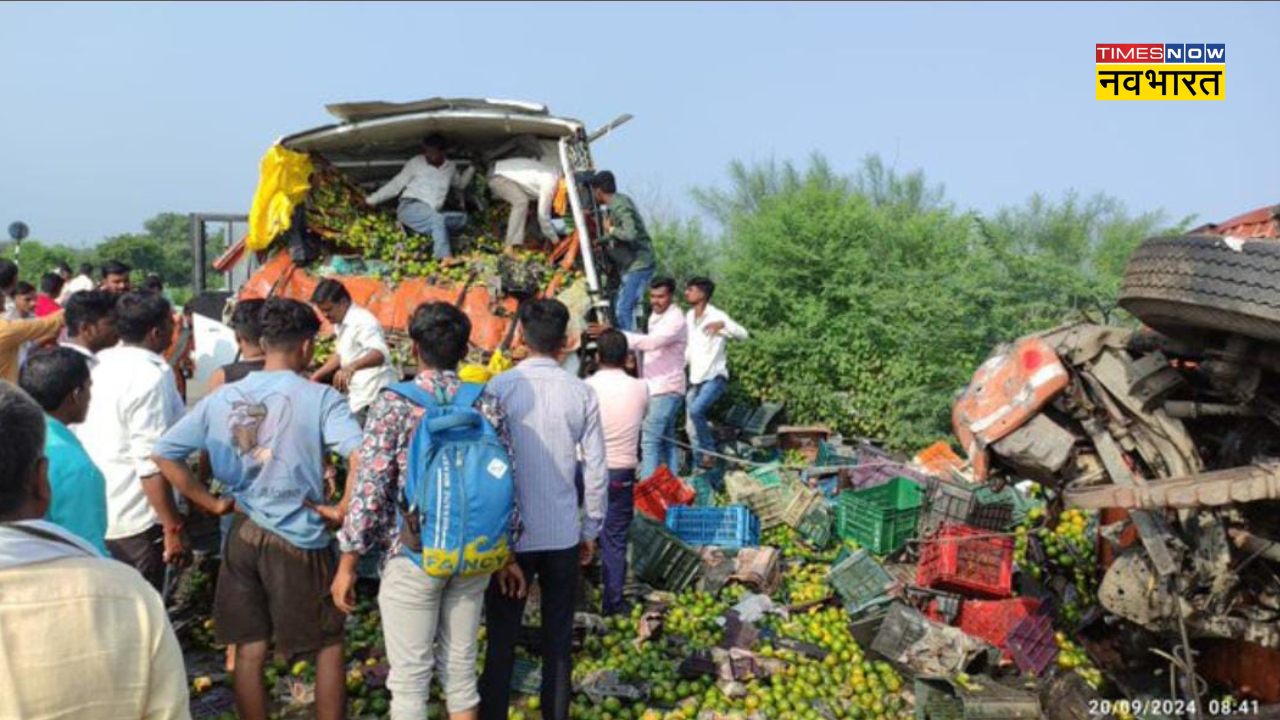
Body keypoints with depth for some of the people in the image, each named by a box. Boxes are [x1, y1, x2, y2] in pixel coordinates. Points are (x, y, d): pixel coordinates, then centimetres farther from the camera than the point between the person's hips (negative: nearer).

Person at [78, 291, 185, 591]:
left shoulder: (99, 364, 5)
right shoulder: (151, 375, -20)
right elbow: (152, 462, -24)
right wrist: (173, 528, -20)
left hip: (92, 513, 8)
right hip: (134, 522, -8)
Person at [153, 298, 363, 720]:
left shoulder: (223, 397, 2)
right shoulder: (319, 397, -13)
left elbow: (164, 454, 4)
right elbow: (361, 456, -26)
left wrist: (211, 503, 6)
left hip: (243, 535, 5)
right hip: (298, 539, -4)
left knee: (250, 650, 15)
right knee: (329, 645, 13)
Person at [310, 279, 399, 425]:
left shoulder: (362, 321, -18)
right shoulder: (341, 324, 14)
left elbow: (380, 354, -35)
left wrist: (352, 367, -52)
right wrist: (316, 376, 25)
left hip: (372, 398, -10)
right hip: (359, 397, 10)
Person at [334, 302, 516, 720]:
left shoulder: (394, 404, -10)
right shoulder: (488, 404, 1)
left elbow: (370, 487, -12)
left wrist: (347, 563, -4)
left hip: (413, 556, -4)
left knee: (410, 677, 7)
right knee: (461, 667, 16)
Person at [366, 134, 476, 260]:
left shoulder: (451, 167, 14)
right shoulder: (416, 162, 3)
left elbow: (460, 183, 34)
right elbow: (395, 184, 6)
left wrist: (472, 168, 20)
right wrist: (372, 200, 0)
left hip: (433, 214, 5)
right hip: (410, 207, -5)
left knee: (462, 217, -21)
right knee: (437, 219, -36)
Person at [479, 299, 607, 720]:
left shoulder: (499, 388, -9)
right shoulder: (581, 393, -4)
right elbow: (596, 470, -2)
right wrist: (590, 530, 10)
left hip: (511, 534, -1)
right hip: (563, 535, 2)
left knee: (502, 638, 10)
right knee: (558, 638, 13)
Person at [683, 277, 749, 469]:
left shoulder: (716, 315, -12)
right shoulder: (689, 317, 10)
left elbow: (743, 334, -24)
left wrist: (723, 324, -41)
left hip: (714, 377, -7)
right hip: (695, 379, 8)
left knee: (696, 409, -30)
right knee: (693, 430, 7)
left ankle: (710, 451, -12)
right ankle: (700, 467, 19)